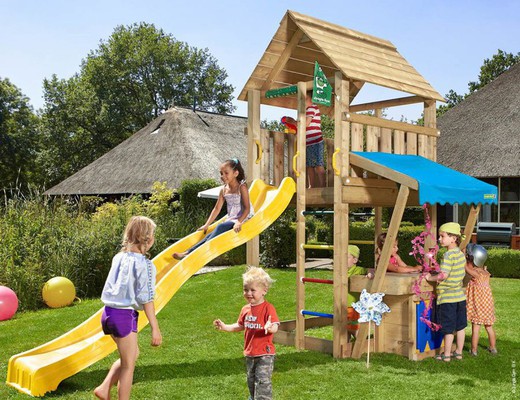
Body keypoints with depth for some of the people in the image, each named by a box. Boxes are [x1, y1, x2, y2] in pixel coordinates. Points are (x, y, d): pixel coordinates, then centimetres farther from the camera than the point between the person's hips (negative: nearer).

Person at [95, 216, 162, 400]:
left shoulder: (119, 257, 7)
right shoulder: (143, 263, -15)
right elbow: (146, 298, -17)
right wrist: (155, 328, -14)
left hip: (109, 313, 8)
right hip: (125, 316, -8)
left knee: (132, 353, 25)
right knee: (128, 365, 8)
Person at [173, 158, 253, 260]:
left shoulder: (241, 187, -8)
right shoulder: (224, 190, 10)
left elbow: (247, 208, -14)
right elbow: (217, 208, 12)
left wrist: (239, 222, -27)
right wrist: (207, 225, 6)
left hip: (242, 219, -6)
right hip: (230, 220, 6)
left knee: (220, 227, -29)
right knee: (211, 235, -15)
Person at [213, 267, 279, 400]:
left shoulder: (268, 308, -17)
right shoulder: (245, 309, 5)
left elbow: (275, 328, -24)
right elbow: (240, 326, 19)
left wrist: (270, 328, -46)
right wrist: (225, 327, 10)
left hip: (265, 354, -7)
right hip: (249, 354, 7)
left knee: (262, 381, -8)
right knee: (251, 381, 19)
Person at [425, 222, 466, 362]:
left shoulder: (449, 255, -20)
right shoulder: (461, 253, 7)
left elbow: (443, 275, -27)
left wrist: (430, 277, -10)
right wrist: (439, 269, 19)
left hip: (448, 297, -8)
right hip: (460, 295, 8)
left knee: (448, 328, 2)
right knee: (460, 326, 15)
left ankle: (446, 355, 12)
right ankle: (458, 352, 26)